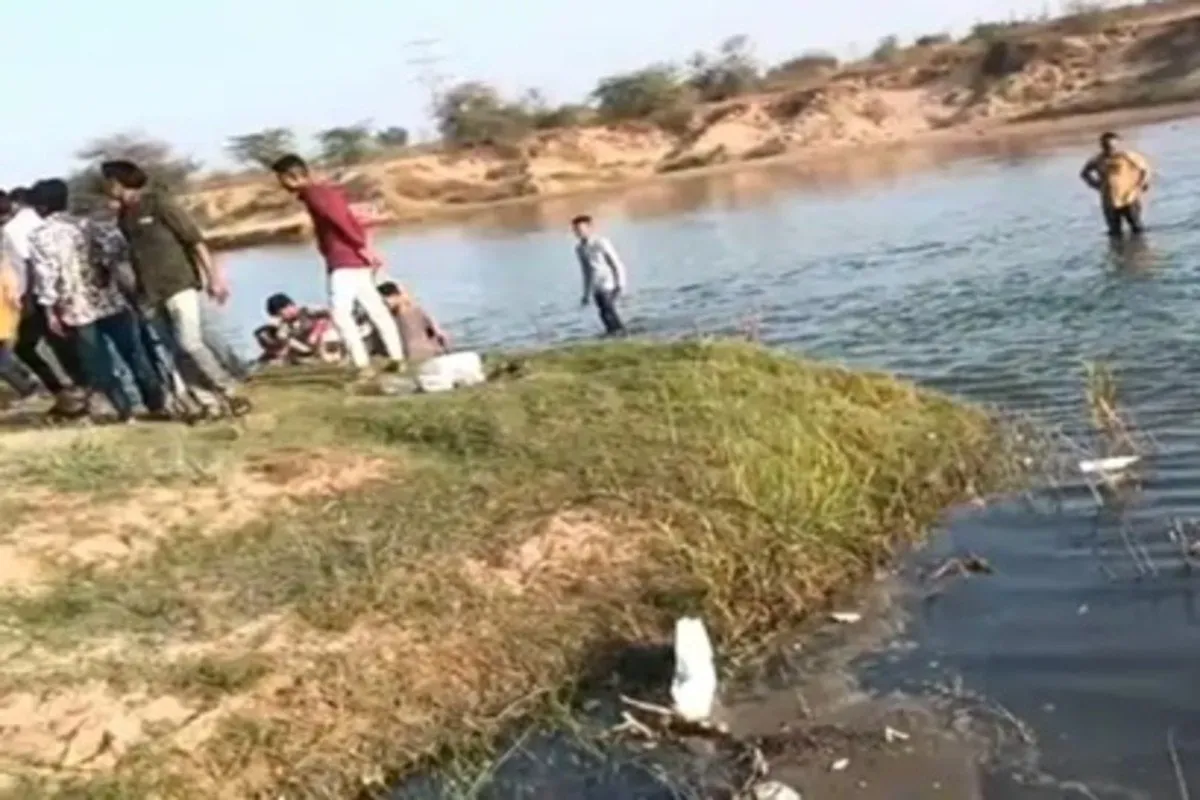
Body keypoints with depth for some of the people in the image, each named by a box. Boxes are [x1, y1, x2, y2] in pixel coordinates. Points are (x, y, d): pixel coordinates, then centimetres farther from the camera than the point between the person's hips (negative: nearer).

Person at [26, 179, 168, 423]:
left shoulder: (39, 237, -7)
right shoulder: (84, 224, 3)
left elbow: (45, 276, -11)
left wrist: (50, 311, -5)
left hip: (77, 310, -3)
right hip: (110, 300, 3)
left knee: (99, 366, 8)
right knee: (134, 354, 12)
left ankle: (125, 411, 8)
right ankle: (157, 403, 16)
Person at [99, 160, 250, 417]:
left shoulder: (159, 202, -7)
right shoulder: (123, 215, 11)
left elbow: (195, 239, -10)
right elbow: (134, 253, 17)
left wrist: (213, 276, -16)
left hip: (179, 285, -6)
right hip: (151, 294, 6)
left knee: (190, 343, -17)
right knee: (177, 351, 2)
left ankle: (231, 392, -4)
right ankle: (210, 402, 8)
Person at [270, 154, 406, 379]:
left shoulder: (314, 194, -12)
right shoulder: (324, 191, 18)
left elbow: (341, 220, -21)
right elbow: (351, 221, 15)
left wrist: (362, 247, -16)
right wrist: (364, 249, 9)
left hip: (344, 262, -10)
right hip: (355, 260, 10)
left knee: (340, 313, -14)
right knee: (376, 310, 11)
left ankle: (363, 365, -18)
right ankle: (397, 358, 16)